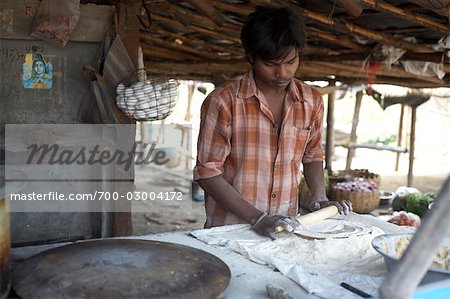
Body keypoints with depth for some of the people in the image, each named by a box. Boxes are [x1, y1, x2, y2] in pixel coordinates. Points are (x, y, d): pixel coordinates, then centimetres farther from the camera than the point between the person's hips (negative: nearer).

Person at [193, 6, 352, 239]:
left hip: (285, 227, 3)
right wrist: (256, 218, -16)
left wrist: (320, 198, 4)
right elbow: (207, 172, -9)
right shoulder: (224, 101, -10)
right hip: (229, 228, -2)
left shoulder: (311, 101, 4)